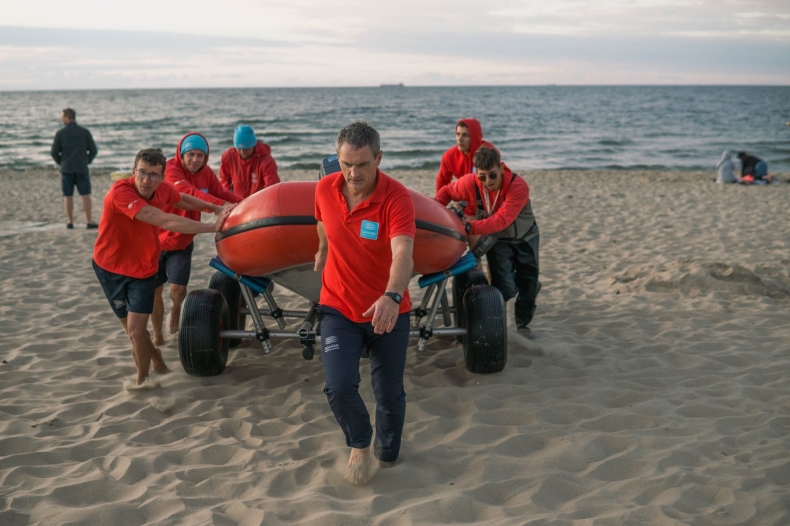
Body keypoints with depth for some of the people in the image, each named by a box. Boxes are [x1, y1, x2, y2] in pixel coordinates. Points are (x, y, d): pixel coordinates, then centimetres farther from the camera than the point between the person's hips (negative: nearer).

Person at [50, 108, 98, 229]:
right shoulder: (84, 132, 1)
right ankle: (89, 222, 0)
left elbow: (54, 153, -2)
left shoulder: (60, 133, -3)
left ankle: (70, 222, 7)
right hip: (82, 169, 0)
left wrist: (62, 163, 14)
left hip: (66, 169, 0)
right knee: (85, 195, 2)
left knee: (68, 196, 6)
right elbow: (94, 150, 0)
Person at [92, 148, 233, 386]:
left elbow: (184, 201, 15)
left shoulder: (164, 189, -12)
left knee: (136, 332, -10)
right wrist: (212, 227, -36)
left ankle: (142, 380, 10)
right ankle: (154, 355, 42)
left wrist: (215, 208, 10)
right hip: (109, 267, -2)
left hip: (144, 269, 2)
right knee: (133, 330, 12)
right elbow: (165, 221, -38)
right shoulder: (120, 192, -30)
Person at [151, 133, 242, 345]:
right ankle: (157, 335, 26)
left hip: (181, 242, 3)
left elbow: (222, 193, 4)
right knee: (154, 290, 5)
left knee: (178, 289, -12)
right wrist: (221, 205, -48)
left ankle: (176, 307, 24)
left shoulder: (206, 173, -2)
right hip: (156, 239, -3)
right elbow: (189, 192, -35)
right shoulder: (170, 169, -20)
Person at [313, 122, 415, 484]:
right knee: (339, 387, -15)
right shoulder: (325, 190, -9)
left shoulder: (396, 197, -22)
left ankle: (387, 453, 41)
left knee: (390, 394, 9)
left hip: (388, 312, -2)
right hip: (338, 308, 2)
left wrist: (391, 296, -54)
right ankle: (360, 444, 17)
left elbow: (403, 254, -38)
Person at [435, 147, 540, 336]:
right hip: (497, 240, 1)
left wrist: (471, 226, -52)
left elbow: (501, 220, -44)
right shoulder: (470, 183, -27)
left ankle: (523, 324, 36)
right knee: (504, 288, -15)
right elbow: (446, 192, -8)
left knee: (527, 284, 12)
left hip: (525, 238, -1)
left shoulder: (519, 187, -36)